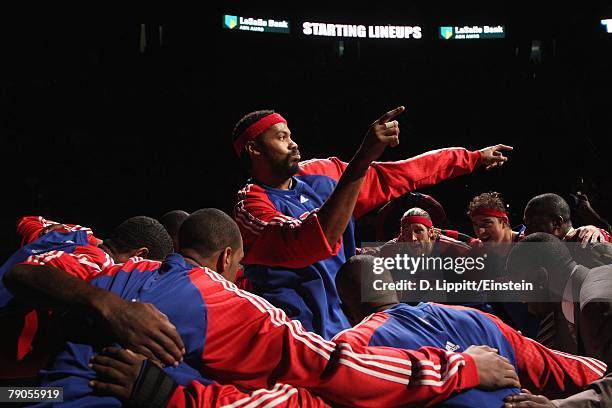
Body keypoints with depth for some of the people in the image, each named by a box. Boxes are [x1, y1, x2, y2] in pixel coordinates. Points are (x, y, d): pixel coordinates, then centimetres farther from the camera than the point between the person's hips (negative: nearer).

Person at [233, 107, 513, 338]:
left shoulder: (320, 174, 7)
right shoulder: (250, 205, -15)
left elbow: (397, 176, 14)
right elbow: (312, 242, -33)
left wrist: (473, 158, 17)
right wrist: (363, 159, -37)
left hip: (347, 327, 6)